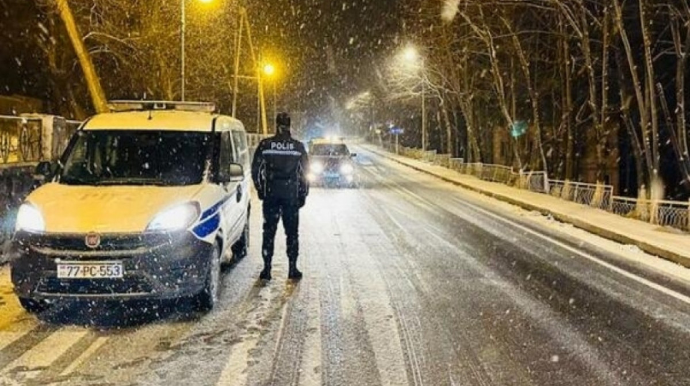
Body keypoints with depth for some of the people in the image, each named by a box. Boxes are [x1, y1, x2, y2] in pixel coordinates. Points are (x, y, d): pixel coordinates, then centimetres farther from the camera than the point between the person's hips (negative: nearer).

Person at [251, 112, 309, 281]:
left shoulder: (265, 145, -3)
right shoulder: (298, 147, -1)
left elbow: (255, 170, 0)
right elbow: (305, 172, 2)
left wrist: (260, 190, 12)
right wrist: (303, 194, 10)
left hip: (271, 194, 0)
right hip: (291, 195, 0)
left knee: (268, 232, 7)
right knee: (292, 232, 8)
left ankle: (267, 268, 6)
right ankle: (293, 268, 9)